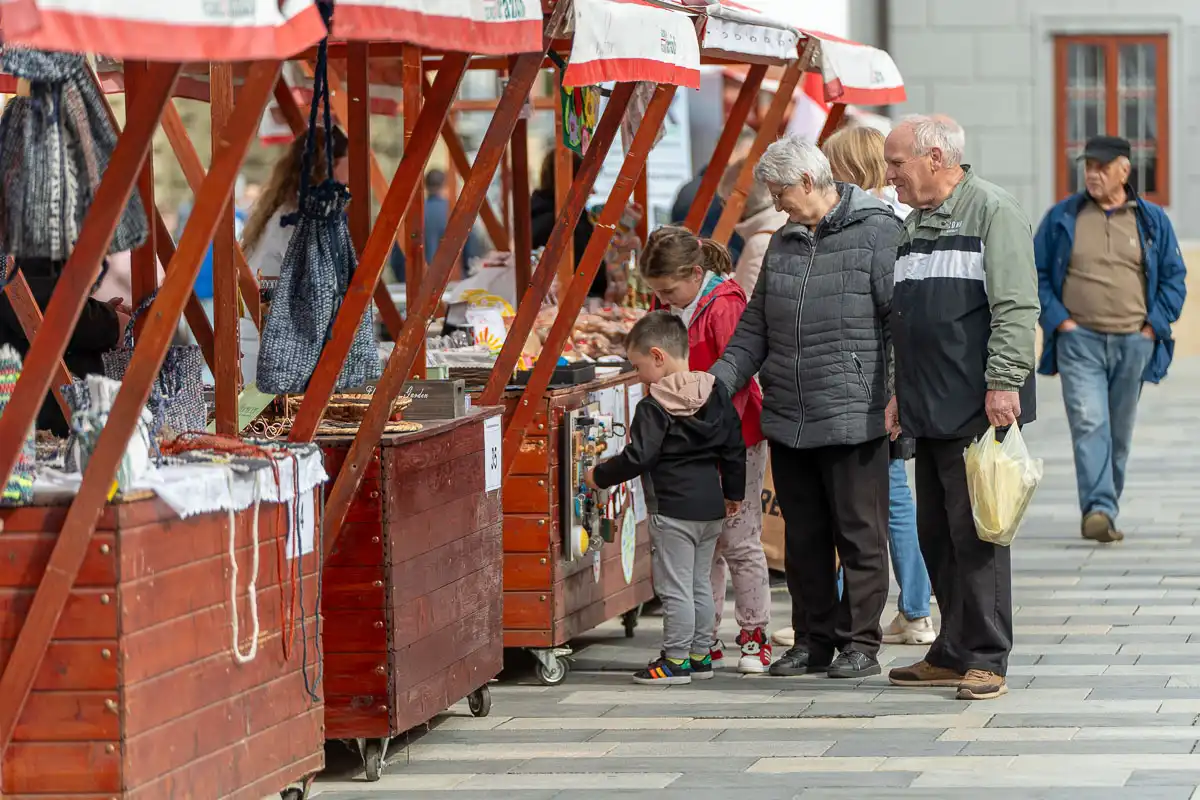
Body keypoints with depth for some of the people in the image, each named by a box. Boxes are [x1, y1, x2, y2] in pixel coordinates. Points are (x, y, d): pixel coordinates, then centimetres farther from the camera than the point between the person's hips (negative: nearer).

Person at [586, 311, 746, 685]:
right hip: (711, 507, 8)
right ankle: (700, 654, 21)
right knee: (700, 584, 16)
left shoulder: (655, 407, -15)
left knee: (675, 587, -2)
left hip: (673, 509, -8)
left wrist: (599, 476, -4)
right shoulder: (716, 395, 7)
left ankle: (676, 660, 1)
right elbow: (734, 447, 12)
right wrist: (734, 492, 22)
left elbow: (638, 456, -18)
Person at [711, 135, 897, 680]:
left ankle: (860, 642, 6)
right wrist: (719, 380, 6)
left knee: (859, 534, 0)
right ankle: (814, 640, 19)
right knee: (803, 538, 11)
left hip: (853, 417, -7)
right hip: (788, 420, 7)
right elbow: (755, 328, 19)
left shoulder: (876, 233, -6)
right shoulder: (784, 243, 16)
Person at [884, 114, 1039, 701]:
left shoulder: (992, 211, -7)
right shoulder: (915, 224, 19)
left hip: (976, 410, -8)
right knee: (936, 535, 10)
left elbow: (1016, 306, -14)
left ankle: (985, 661, -3)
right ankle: (952, 655, 17)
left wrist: (1004, 383, -20)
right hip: (928, 411, 8)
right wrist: (900, 393, 20)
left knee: (976, 534, -7)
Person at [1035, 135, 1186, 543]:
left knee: (1119, 433, 8)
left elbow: (1174, 277, 12)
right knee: (1089, 425, -17)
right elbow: (1035, 273, 8)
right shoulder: (1062, 218, 5)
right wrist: (1057, 319, -3)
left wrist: (1155, 324, 0)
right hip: (1079, 340, -2)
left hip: (1133, 343, 2)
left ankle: (1105, 511, 19)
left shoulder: (1152, 221, 8)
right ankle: (1098, 510, -25)